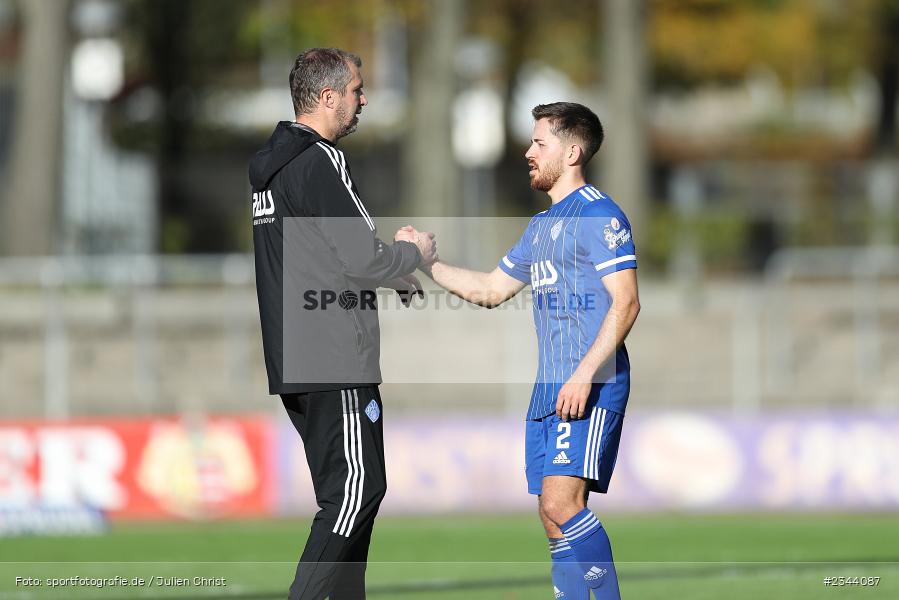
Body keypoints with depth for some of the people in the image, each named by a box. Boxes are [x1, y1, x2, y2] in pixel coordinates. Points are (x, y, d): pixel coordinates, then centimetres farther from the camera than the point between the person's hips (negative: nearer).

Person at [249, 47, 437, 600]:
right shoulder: (320, 162, -14)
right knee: (358, 489, -10)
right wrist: (413, 255, 3)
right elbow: (361, 259, -17)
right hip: (335, 363, -10)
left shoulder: (271, 164, 17)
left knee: (346, 491, 14)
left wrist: (398, 276, 21)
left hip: (293, 362, 10)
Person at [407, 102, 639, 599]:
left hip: (591, 387, -9)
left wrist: (584, 375, -22)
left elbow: (625, 303, -15)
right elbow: (490, 289, 32)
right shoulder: (541, 227, 21)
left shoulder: (599, 215, -7)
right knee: (553, 517, 4)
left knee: (561, 503, -20)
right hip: (549, 389, 9)